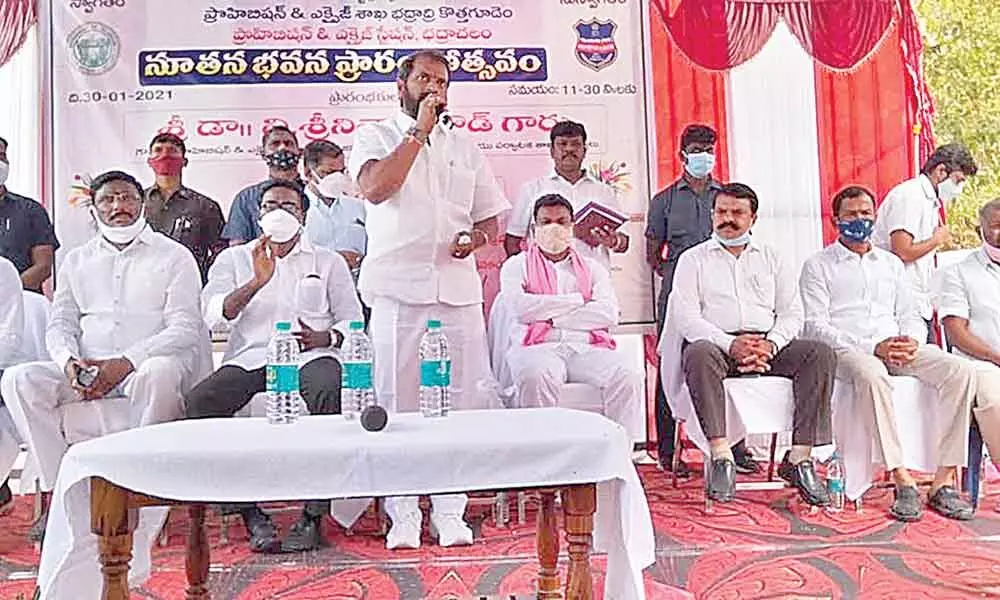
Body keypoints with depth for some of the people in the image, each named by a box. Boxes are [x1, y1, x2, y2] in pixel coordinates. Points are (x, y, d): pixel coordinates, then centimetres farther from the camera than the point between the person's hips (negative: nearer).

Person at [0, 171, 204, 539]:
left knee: (159, 374, -38)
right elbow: (60, 324, 14)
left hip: (149, 363, -4)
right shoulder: (77, 260, 20)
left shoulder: (173, 256, 5)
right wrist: (69, 362, -10)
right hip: (87, 370, 5)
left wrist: (124, 363, -18)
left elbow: (184, 328, -6)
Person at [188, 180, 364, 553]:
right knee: (199, 401, -28)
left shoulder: (329, 262, 20)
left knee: (331, 392, -37)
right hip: (251, 356, 2)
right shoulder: (234, 258, 21)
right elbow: (212, 314, 4)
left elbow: (353, 322, 13)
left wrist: (325, 337, -9)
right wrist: (257, 282, -9)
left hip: (309, 354, -1)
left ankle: (313, 513, -28)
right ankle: (250, 513, -21)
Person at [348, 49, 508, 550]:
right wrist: (419, 132, -6)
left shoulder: (465, 148, 20)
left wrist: (476, 238, -2)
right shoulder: (375, 137, 10)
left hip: (458, 287, 3)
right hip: (397, 288, -3)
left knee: (461, 400, 1)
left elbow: (490, 216, 21)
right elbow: (375, 188, -12)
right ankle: (402, 515, 9)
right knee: (396, 402, -1)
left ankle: (450, 512, 12)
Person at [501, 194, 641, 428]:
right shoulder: (516, 266, 18)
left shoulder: (592, 268, 24)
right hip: (539, 346, -2)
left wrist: (553, 318, -3)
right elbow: (520, 306, -4)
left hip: (587, 347, 2)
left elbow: (609, 314, 5)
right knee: (537, 377, -37)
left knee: (628, 378, -27)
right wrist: (579, 299, 2)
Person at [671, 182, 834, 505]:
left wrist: (770, 345, -11)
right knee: (698, 354, -37)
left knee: (820, 353, -23)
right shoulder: (693, 259, 13)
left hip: (768, 344, 3)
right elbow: (685, 316, -2)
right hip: (717, 343, -3)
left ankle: (799, 458, -23)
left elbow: (792, 312, 11)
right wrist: (730, 344, -17)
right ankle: (721, 456, -35)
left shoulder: (772, 258, 22)